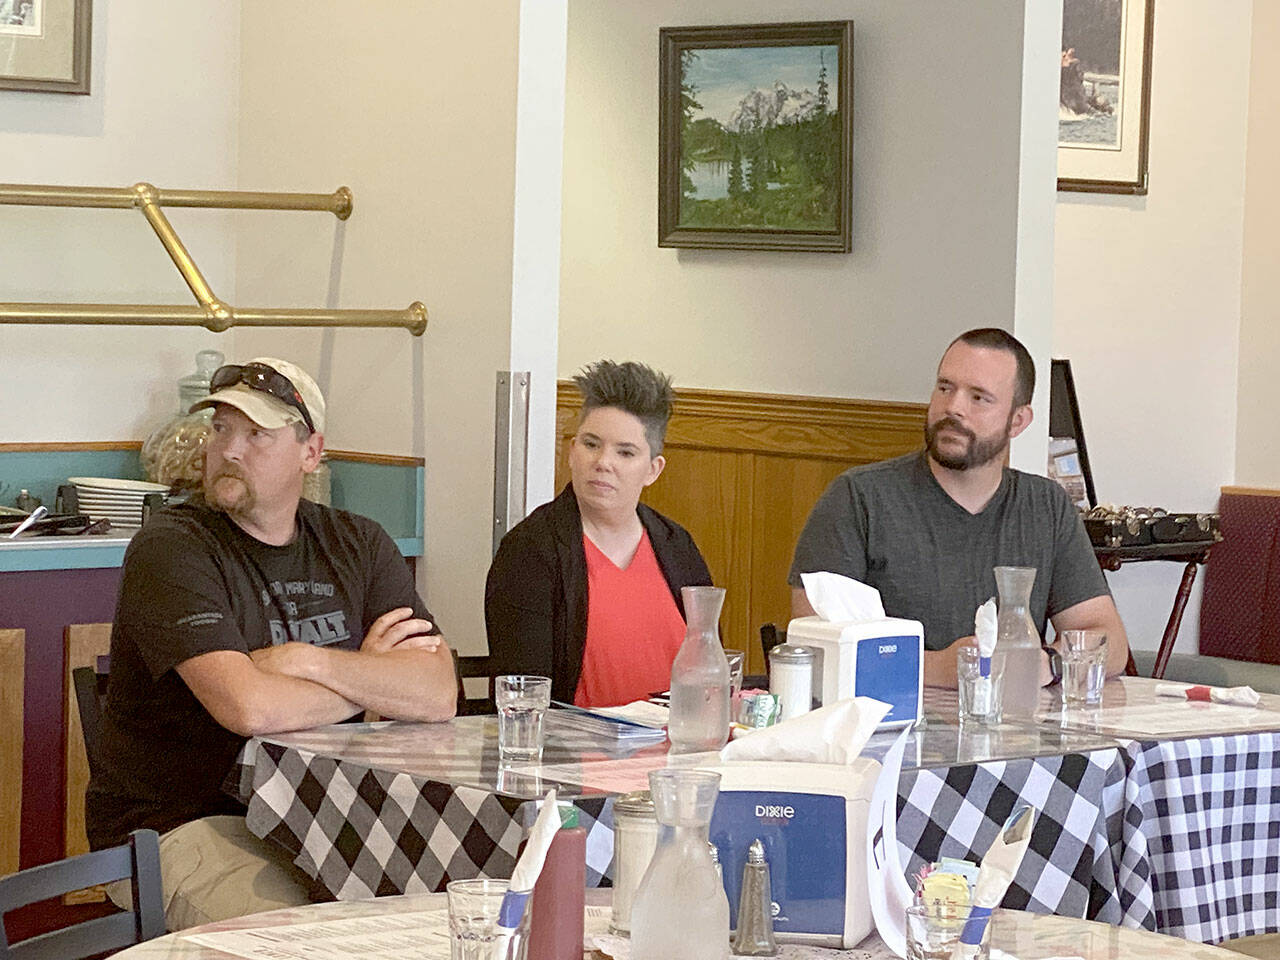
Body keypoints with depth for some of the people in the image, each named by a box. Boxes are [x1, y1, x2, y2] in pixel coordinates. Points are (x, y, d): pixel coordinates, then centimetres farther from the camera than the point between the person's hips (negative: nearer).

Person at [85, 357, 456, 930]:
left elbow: (439, 694, -5)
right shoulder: (169, 550, -9)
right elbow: (249, 707, -23)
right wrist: (369, 679, -6)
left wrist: (307, 661, -16)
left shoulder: (357, 544, 8)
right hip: (177, 824, -5)